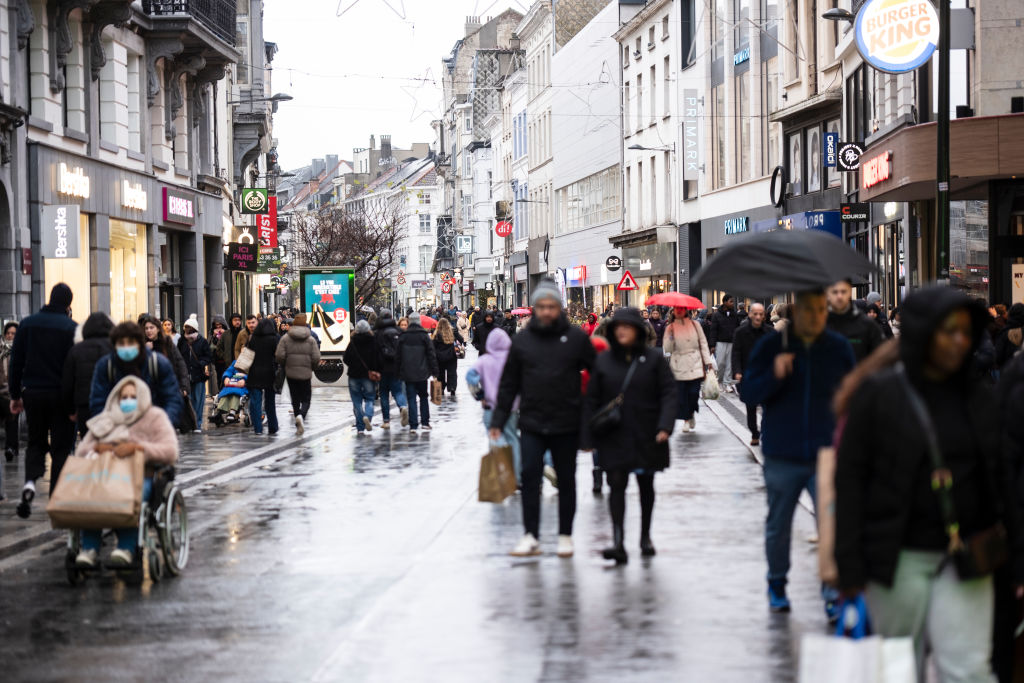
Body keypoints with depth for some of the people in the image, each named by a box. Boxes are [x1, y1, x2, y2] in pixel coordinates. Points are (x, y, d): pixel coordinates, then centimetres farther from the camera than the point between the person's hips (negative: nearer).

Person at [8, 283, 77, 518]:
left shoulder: (28, 323, 4)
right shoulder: (71, 328, -7)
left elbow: (15, 363, 5)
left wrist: (15, 395, 11)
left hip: (32, 393, 3)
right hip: (61, 396, -3)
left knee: (36, 442, 16)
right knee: (61, 446, 6)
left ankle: (30, 481, -10)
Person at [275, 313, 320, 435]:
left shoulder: (285, 338, -1)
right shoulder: (311, 339, -2)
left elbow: (279, 356, -8)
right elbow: (316, 358, -8)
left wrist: (284, 366, 11)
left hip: (290, 373, 1)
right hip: (306, 374, -1)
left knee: (295, 399, 12)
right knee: (306, 399, 6)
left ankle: (299, 425, 13)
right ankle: (301, 415, -23)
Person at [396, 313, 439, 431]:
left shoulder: (403, 336, 1)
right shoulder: (424, 336, -3)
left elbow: (398, 355, 4)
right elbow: (431, 354, -3)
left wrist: (397, 371, 12)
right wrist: (435, 371, 2)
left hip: (407, 373, 0)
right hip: (422, 372, 0)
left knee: (411, 398, 1)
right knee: (423, 396, 14)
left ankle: (413, 425, -5)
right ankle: (425, 422, 9)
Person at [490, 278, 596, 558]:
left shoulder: (576, 338, 0)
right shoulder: (522, 340, 5)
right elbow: (508, 384, 9)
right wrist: (498, 420, 5)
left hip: (566, 424, -1)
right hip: (531, 423, 1)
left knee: (566, 480, 8)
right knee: (530, 476, -6)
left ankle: (565, 536, 18)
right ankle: (531, 535, -1)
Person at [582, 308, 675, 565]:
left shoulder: (654, 359, -1)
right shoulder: (603, 361, 3)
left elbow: (668, 394, -4)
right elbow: (592, 400, 5)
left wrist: (665, 425, -18)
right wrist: (588, 437, 0)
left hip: (646, 437, 0)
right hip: (614, 437, 0)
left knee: (646, 486, 14)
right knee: (616, 485, -11)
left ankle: (646, 537, 30)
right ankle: (618, 543, -19)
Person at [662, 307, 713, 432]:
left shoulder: (695, 325, 7)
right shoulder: (670, 328, 6)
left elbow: (703, 343, 10)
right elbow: (667, 349, 1)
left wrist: (708, 361, 5)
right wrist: (670, 337, -15)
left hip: (695, 365, 0)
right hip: (679, 367, 0)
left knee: (694, 392, -7)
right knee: (681, 394, -3)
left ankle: (692, 413, 20)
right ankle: (686, 419, 11)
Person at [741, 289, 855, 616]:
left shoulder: (839, 348, 4)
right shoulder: (770, 347, -1)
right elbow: (749, 394, -5)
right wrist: (774, 375, -23)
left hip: (826, 454, 0)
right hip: (782, 457, 0)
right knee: (778, 526, 12)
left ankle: (834, 593, -4)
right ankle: (777, 585, 31)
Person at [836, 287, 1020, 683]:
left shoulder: (978, 397, 9)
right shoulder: (878, 394, -2)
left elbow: (1000, 481, 12)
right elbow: (849, 478, -3)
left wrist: (1016, 559, 8)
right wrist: (850, 566, -8)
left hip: (964, 561, 2)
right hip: (900, 559, -2)